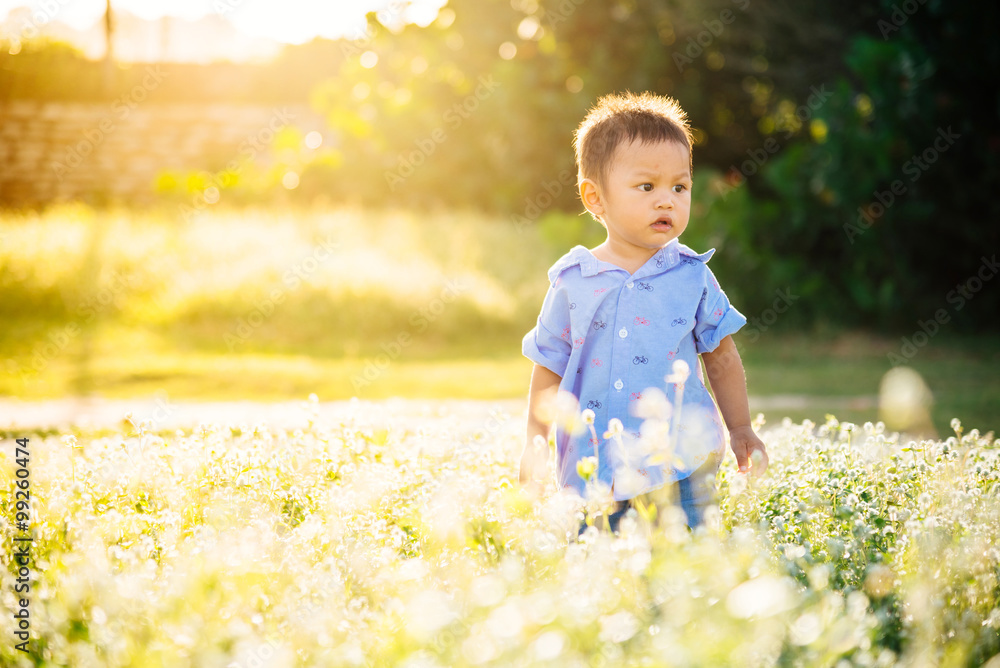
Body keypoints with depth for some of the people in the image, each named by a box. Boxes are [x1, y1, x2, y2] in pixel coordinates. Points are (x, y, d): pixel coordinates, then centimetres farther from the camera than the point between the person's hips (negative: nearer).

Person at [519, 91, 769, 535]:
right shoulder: (572, 282, 1)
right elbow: (549, 370, 9)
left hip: (680, 462, 0)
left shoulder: (692, 277, 2)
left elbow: (722, 358, 11)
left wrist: (740, 430, 10)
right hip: (595, 466, 0)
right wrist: (535, 445, 7)